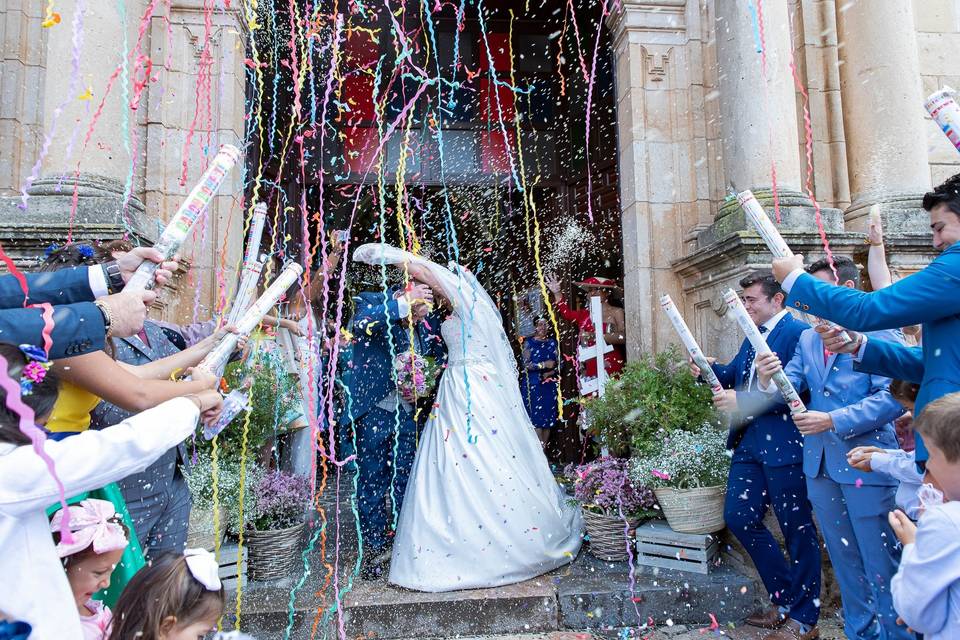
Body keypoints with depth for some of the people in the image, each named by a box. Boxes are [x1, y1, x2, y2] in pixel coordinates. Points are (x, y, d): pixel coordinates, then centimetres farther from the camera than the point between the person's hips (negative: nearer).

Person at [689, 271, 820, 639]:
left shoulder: (798, 332, -14)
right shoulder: (754, 335, 14)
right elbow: (734, 374, 15)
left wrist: (742, 401, -24)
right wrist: (708, 369, -4)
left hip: (784, 445, -9)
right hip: (749, 442, 9)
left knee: (797, 529, 6)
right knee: (739, 517, 12)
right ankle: (785, 599, 30)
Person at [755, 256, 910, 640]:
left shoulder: (878, 330, -9)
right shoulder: (807, 339, 11)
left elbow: (892, 398, -18)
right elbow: (789, 389, 2)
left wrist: (835, 420, -25)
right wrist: (768, 381, -19)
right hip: (821, 464, 7)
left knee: (881, 563, 3)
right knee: (845, 562, 19)